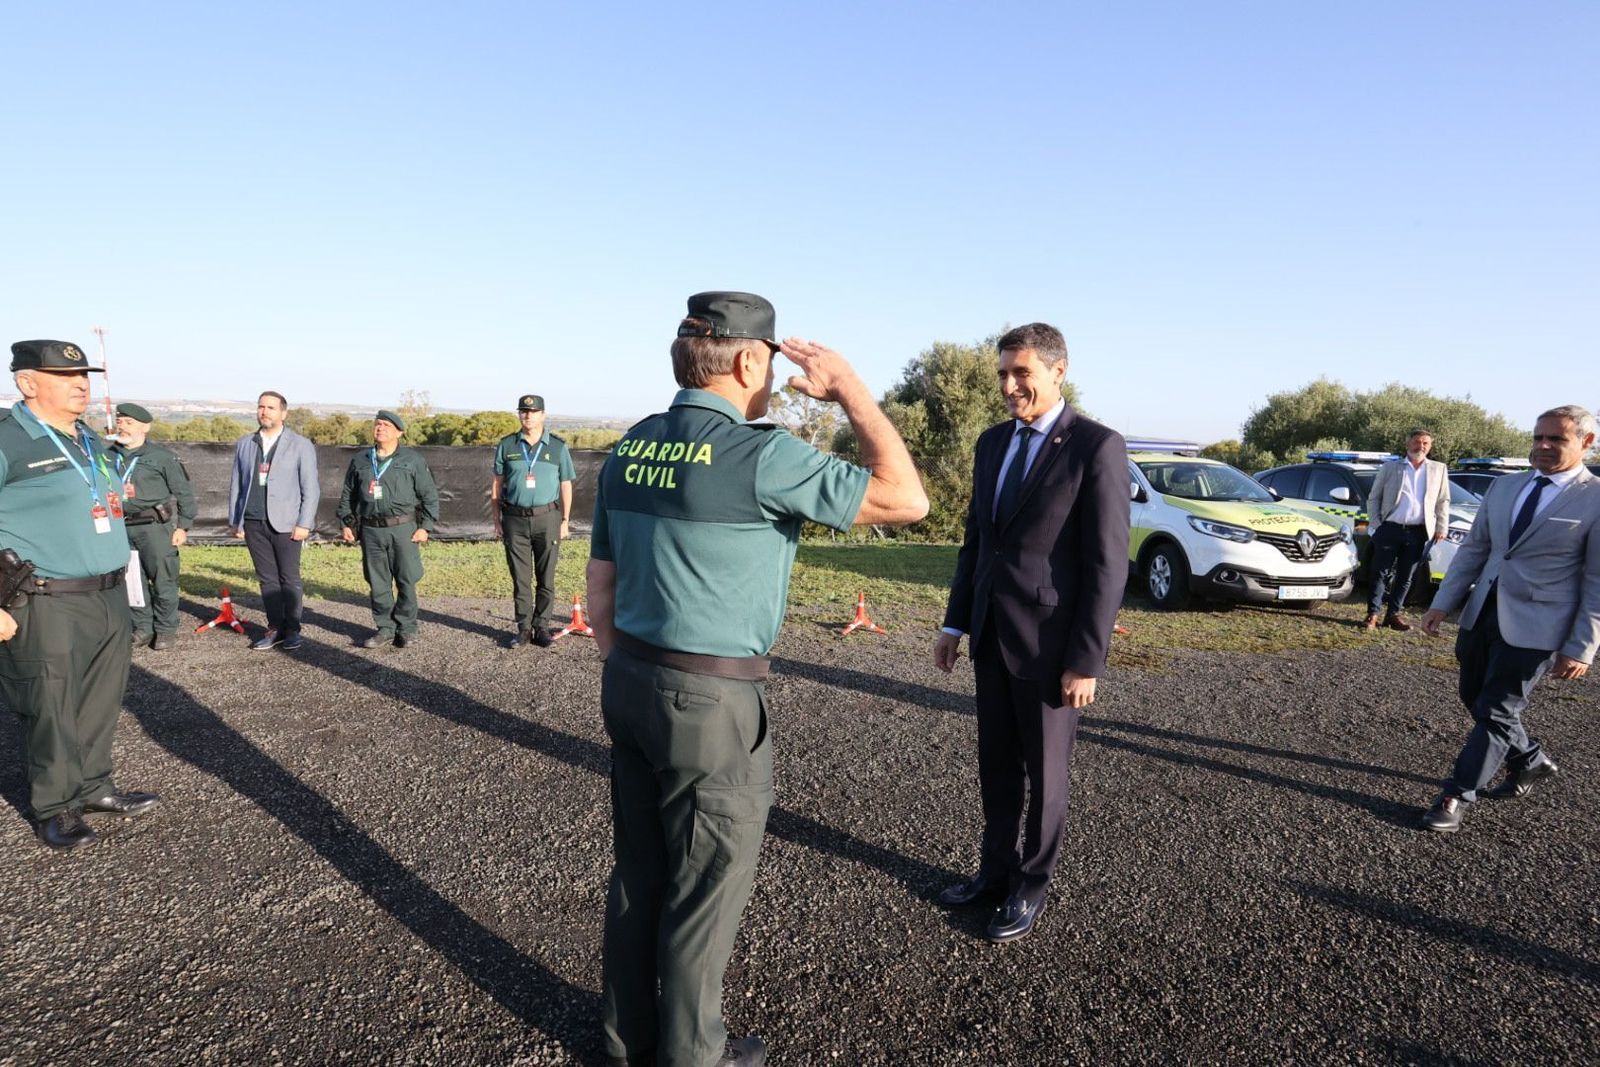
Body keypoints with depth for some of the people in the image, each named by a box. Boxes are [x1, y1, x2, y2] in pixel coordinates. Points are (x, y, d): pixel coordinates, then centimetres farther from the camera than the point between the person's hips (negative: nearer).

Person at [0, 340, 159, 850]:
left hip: (109, 598, 7)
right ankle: (54, 808, 21)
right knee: (51, 714, 5)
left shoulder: (90, 442, 14)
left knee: (101, 705, 15)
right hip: (46, 607, -7)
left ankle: (93, 788, 30)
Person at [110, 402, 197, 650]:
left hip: (156, 527, -5)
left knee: (163, 581, -1)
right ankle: (142, 628, 20)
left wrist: (183, 526, -5)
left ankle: (165, 630, 9)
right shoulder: (111, 455, 11)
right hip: (123, 528, 5)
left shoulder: (162, 455, -2)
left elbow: (184, 492, -1)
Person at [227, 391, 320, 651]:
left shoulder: (301, 446, 0)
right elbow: (236, 484, 15)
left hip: (286, 523, -3)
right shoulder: (244, 444, 12)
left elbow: (311, 489, -3)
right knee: (267, 578, 7)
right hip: (253, 523, 4)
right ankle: (274, 628, 13)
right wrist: (235, 520, 10)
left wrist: (304, 524, -10)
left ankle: (292, 629, 10)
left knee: (289, 579, 0)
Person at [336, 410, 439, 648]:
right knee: (377, 583, 6)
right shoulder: (360, 460, 13)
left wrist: (425, 527, -4)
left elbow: (430, 496, 3)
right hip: (371, 530, 3)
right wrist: (346, 523, 13)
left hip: (403, 529, -3)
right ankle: (385, 628, 16)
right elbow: (347, 495, 21)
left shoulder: (413, 460, 3)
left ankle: (406, 628, 11)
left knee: (406, 581, 0)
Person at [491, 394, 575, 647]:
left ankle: (542, 628, 13)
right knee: (520, 578, 5)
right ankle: (523, 629, 13)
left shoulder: (558, 447, 3)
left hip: (547, 519, -1)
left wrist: (565, 521, 2)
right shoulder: (506, 445, 6)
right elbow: (497, 484, 10)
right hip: (515, 520, 1)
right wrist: (497, 519, 7)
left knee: (546, 579, 3)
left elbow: (565, 486, 6)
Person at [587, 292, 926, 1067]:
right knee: (706, 888, 11)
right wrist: (849, 389, -8)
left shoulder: (629, 450, 5)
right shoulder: (760, 454, -19)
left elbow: (601, 586, 10)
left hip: (631, 684, 8)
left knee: (639, 872, 21)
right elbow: (906, 499, -16)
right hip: (712, 701, -8)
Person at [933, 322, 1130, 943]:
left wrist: (1088, 660, -16)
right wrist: (955, 623, 11)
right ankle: (997, 869, 34)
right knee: (997, 764, 17)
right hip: (991, 633, 6)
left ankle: (1031, 886, 29)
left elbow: (1108, 563, -14)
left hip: (1050, 640, -6)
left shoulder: (1097, 447, -12)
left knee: (1043, 770, 11)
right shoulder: (993, 442, 9)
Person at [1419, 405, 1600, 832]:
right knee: (1477, 701, 17)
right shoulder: (1504, 487, 9)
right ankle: (1531, 760, 41)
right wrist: (1442, 604, 6)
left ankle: (1456, 797, 9)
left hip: (1533, 628, -6)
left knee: (1495, 713, -2)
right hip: (1482, 615, 6)